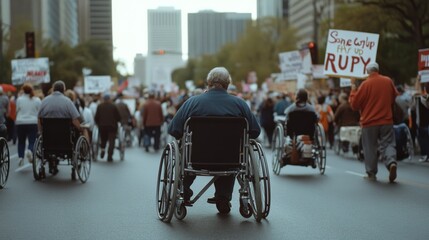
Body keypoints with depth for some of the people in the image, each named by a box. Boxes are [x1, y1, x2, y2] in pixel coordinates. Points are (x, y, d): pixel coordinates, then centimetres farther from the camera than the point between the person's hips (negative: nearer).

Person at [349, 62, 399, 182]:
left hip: (369, 122, -2)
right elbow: (395, 97, 18)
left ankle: (371, 174, 11)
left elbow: (354, 104, -6)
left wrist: (353, 87, 2)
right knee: (387, 144, 6)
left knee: (370, 148, 7)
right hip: (386, 121, 2)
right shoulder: (388, 81, 2)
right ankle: (391, 162, -21)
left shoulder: (366, 84, -10)